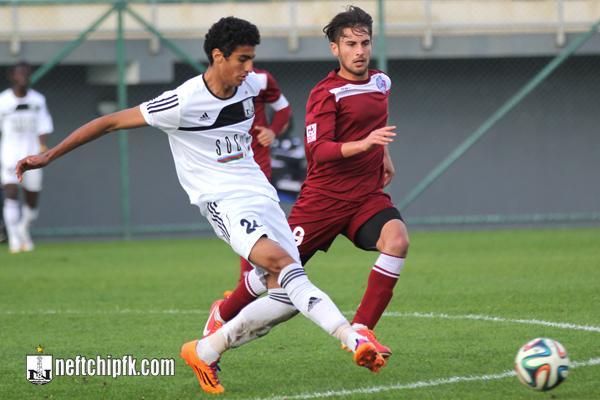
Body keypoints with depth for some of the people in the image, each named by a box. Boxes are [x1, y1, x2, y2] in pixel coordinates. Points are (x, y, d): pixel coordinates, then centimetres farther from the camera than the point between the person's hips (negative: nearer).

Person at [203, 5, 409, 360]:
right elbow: (319, 150, -24)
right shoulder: (325, 95, -13)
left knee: (397, 240, -26)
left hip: (368, 194, 5)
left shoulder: (381, 82, 9)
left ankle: (361, 330, -19)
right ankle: (223, 314, 30)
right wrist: (363, 145, -37)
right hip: (324, 195, -4)